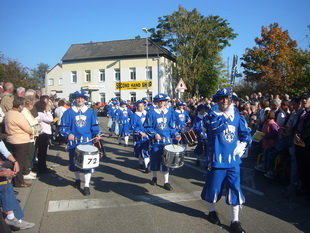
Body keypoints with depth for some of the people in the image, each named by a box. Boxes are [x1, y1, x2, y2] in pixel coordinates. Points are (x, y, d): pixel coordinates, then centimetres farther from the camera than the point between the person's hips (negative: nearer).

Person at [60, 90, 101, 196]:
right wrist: (68, 134, -19)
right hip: (74, 142, 1)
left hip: (87, 142, 0)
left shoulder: (90, 112, 5)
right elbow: (64, 126, 0)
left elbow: (95, 126, 6)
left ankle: (86, 185, 6)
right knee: (75, 162, 16)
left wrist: (97, 134, -12)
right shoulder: (69, 112, 1)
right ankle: (77, 179, 42)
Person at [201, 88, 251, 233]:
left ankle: (235, 221, 16)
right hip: (217, 158, -3)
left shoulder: (236, 116, 8)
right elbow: (214, 127, -25)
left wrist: (243, 145, -1)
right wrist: (226, 116, -23)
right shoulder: (212, 115, -3)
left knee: (235, 188, 3)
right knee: (214, 185, 10)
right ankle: (212, 210, 37)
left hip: (233, 158, 3)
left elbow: (246, 133, 15)